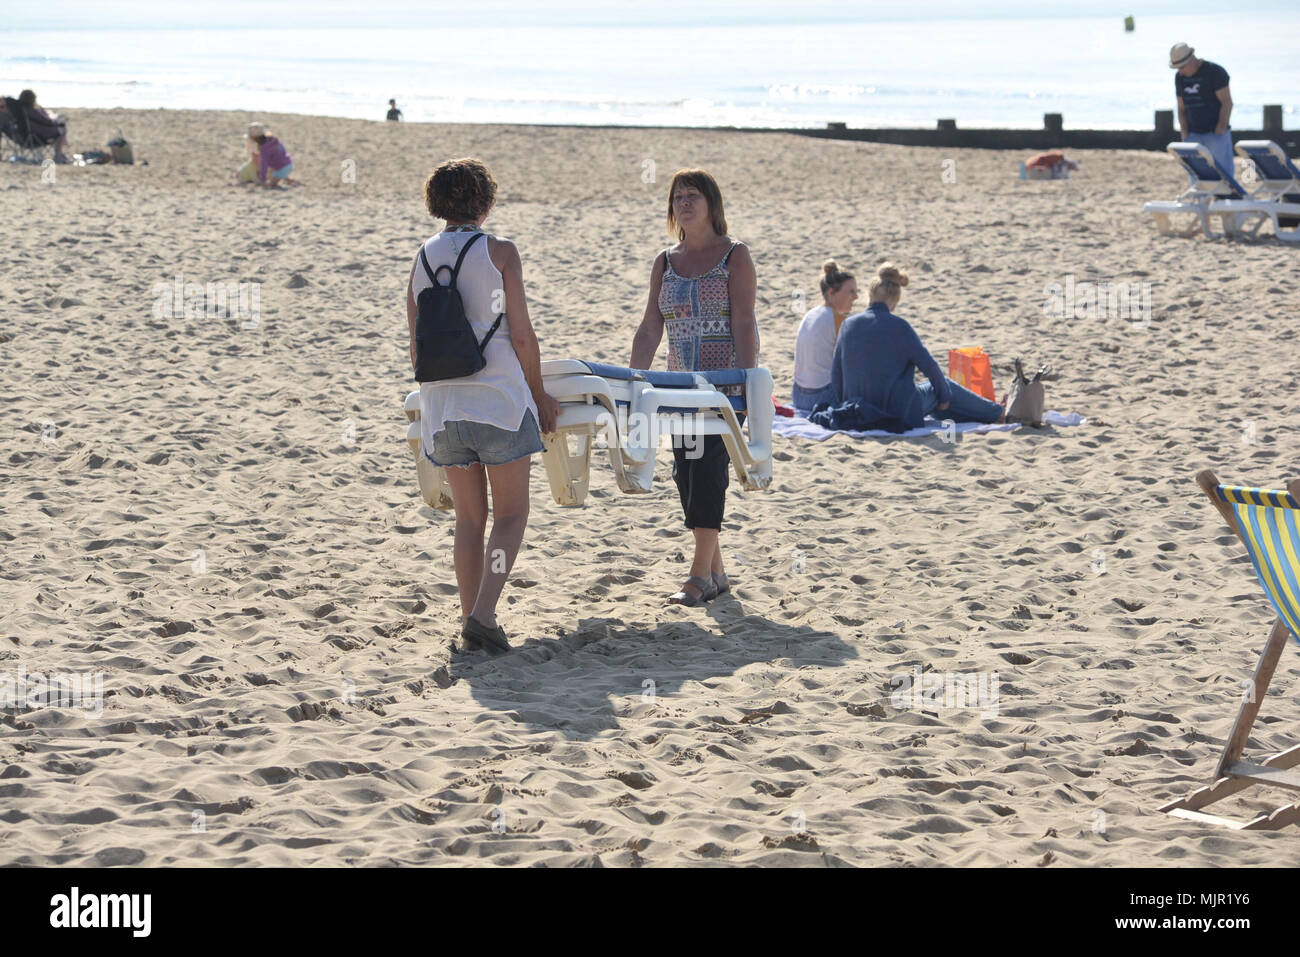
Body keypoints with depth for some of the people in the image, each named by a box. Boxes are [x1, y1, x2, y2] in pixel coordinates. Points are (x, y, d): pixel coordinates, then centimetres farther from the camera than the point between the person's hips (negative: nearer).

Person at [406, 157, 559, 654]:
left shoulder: (423, 259, 9)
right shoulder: (499, 252, -3)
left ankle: (471, 618, 12)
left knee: (469, 518, 14)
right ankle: (483, 613, -12)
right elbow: (522, 336, -5)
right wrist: (539, 395, 7)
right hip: (499, 398, -4)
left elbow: (416, 345, 13)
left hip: (442, 403, 4)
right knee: (511, 514, 4)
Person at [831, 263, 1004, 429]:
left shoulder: (849, 324, 0)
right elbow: (928, 365, -7)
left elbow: (836, 372, 6)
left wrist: (843, 405, 20)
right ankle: (998, 414, 38)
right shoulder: (899, 327, -13)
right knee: (944, 383, 22)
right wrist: (944, 395, 9)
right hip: (899, 414, -6)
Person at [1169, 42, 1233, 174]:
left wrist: (1220, 130, -15)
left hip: (1216, 133, -5)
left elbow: (1227, 103, -11)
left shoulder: (1215, 72, -9)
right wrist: (1185, 133, 3)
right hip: (1194, 135, 5)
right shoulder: (1179, 77, 9)